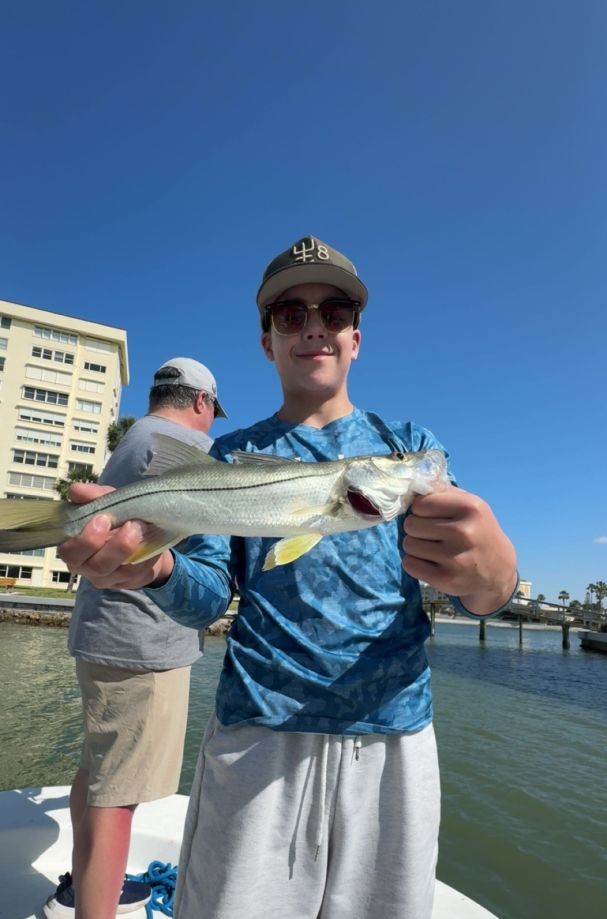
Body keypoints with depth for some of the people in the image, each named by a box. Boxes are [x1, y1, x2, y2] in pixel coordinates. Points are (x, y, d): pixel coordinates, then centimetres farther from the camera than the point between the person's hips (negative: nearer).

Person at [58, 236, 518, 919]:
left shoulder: (409, 446, 5)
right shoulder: (230, 456, 7)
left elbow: (483, 598, -5)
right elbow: (207, 597, -1)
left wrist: (489, 568, -31)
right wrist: (155, 566, -25)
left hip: (393, 738, 1)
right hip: (256, 735, 0)